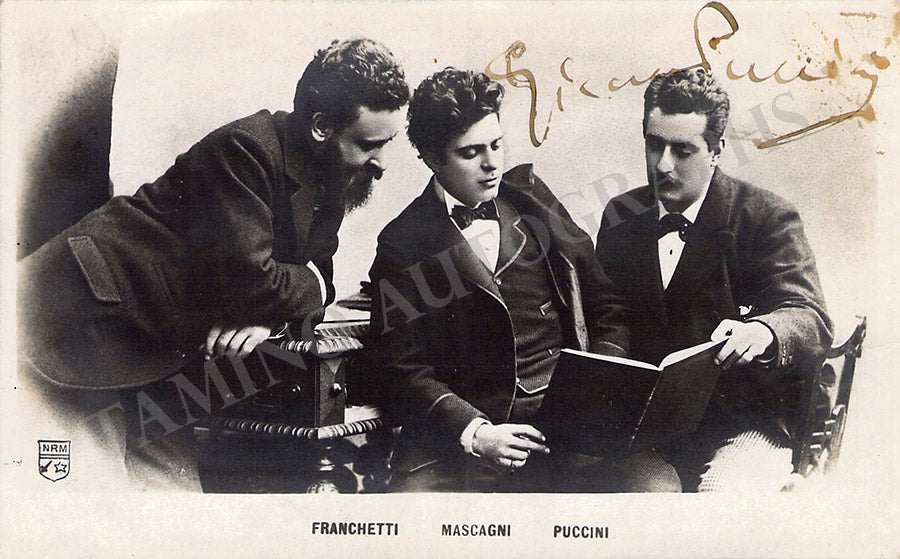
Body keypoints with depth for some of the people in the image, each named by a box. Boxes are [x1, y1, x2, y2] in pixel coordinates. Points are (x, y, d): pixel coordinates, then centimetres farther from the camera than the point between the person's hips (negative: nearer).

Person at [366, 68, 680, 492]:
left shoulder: (531, 199, 16)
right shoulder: (403, 246, 4)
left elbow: (605, 311, 19)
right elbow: (402, 372, 0)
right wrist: (474, 432, -15)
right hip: (465, 430, -3)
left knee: (656, 481, -24)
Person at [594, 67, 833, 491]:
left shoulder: (767, 218, -1)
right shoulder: (620, 217, 13)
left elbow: (811, 320, -13)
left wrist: (761, 332, -37)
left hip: (745, 420, -3)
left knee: (723, 490, -33)